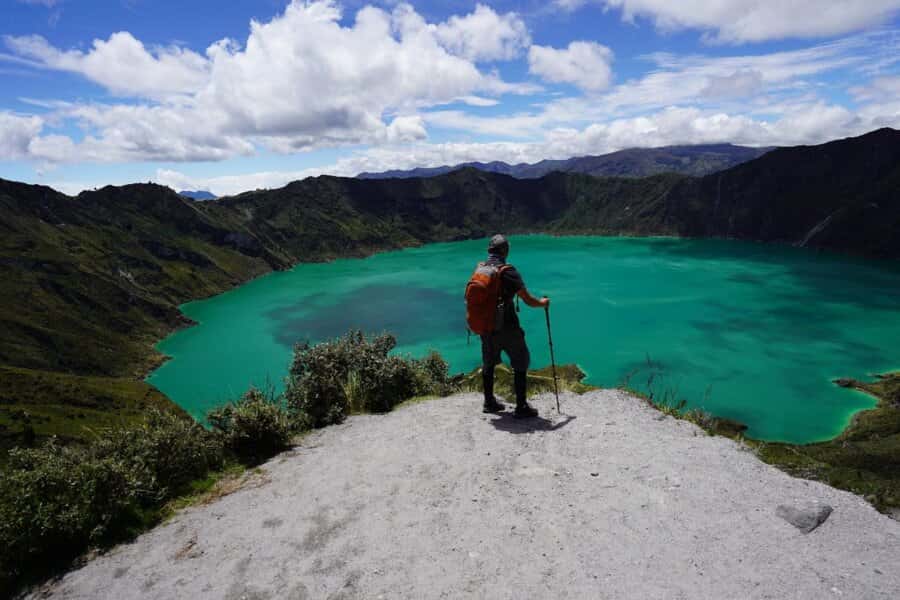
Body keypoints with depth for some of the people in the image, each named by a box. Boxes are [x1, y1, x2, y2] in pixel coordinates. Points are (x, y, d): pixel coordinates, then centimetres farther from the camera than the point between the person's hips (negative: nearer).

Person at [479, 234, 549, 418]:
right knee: (520, 363, 7)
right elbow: (528, 300, -14)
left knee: (488, 363, 19)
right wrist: (542, 303, 6)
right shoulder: (508, 272, -16)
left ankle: (489, 402, 30)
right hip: (507, 327, -6)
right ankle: (521, 407, 9)